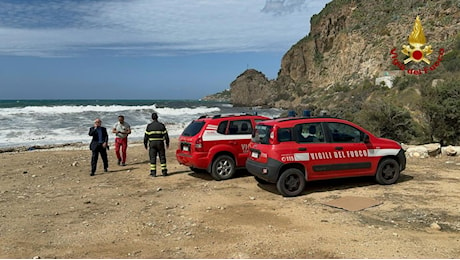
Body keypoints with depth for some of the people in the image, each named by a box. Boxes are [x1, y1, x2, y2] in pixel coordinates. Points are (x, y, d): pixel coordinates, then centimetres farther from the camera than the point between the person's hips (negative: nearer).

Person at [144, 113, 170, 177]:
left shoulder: (149, 126, -1)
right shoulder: (161, 125, -1)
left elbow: (146, 136, -1)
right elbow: (166, 135, -1)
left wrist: (145, 144, 10)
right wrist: (167, 143, 10)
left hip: (152, 143, 0)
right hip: (160, 143, 0)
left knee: (152, 158, 4)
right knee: (162, 157, 7)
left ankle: (153, 173, 2)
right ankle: (164, 172, 7)